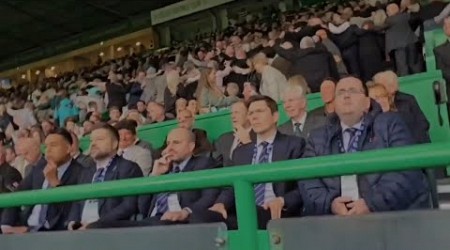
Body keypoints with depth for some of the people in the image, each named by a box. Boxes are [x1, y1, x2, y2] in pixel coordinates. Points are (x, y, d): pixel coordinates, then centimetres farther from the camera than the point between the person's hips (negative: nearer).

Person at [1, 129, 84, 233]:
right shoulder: (41, 166, 10)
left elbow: (72, 212, -17)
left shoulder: (79, 173, -9)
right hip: (25, 228, 6)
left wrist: (54, 181, -20)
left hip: (54, 232, -6)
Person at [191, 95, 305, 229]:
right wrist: (221, 203, -6)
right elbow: (231, 187, 17)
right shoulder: (240, 152, 24)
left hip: (274, 213, -4)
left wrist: (282, 201, -19)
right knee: (199, 217, -25)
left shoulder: (295, 145, 10)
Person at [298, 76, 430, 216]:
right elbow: (308, 180, 6)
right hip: (336, 217, 3)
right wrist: (330, 203, -13)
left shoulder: (390, 124, 9)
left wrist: (372, 204, -15)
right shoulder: (317, 138, 16)